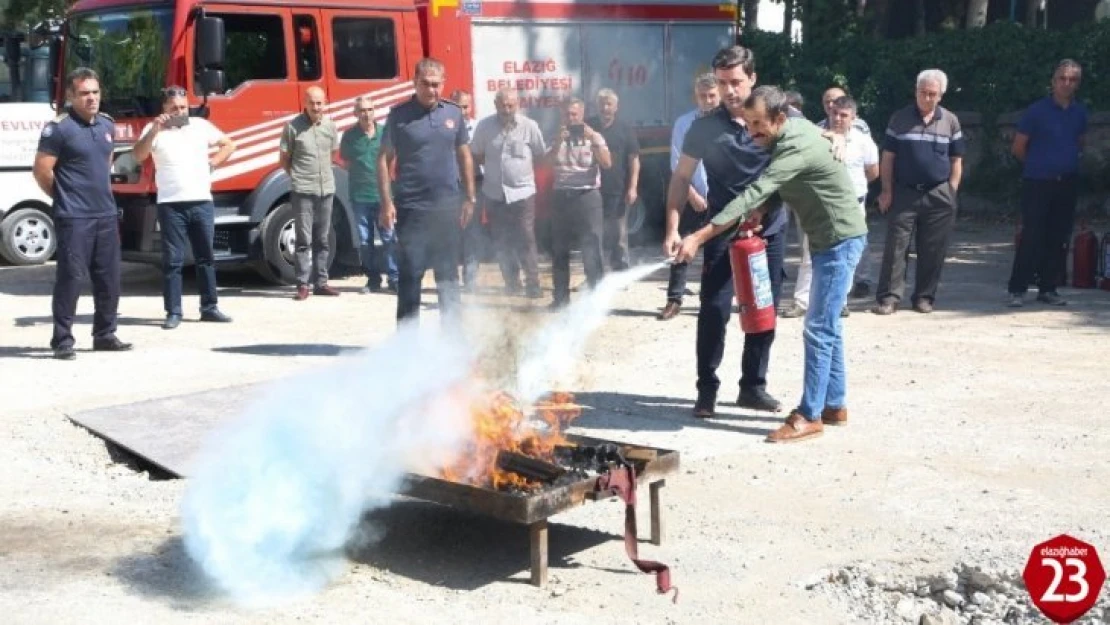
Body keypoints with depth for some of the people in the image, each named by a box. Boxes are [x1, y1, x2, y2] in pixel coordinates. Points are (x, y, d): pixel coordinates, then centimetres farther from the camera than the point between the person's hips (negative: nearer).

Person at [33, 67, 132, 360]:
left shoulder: (107, 125, 10)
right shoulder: (59, 128, -12)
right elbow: (42, 171, -12)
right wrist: (65, 197, 0)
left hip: (106, 214, 7)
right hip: (74, 217, -7)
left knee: (109, 278, 11)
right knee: (71, 277, -6)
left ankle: (105, 335, 22)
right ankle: (62, 340, 1)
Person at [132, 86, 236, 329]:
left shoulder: (201, 126, 10)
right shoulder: (154, 130, 1)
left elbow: (228, 144, 20)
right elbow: (138, 156, -13)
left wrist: (213, 162, 6)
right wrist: (154, 130, -23)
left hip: (202, 202, 3)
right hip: (171, 204, -3)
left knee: (205, 257, 9)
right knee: (172, 260, -2)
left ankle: (210, 307, 17)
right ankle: (173, 312, 1)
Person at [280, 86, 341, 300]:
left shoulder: (330, 126, 6)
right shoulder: (293, 127, -6)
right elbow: (285, 159, 2)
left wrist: (323, 175, 13)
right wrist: (297, 177, 1)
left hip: (326, 189, 4)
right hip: (303, 192, -4)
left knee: (322, 240, 10)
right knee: (304, 240, -4)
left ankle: (320, 282, 17)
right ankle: (303, 285, -1)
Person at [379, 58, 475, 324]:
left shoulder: (453, 113, 6)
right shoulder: (399, 115, -3)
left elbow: (464, 156, 12)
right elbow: (384, 160, -3)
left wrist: (469, 198, 9)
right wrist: (387, 202, -10)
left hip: (448, 207, 3)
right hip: (411, 209, -3)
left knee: (448, 272, 10)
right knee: (410, 273, 1)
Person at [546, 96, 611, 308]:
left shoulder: (594, 137, 4)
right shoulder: (557, 138, 12)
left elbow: (607, 163, -9)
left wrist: (593, 140, -16)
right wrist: (558, 141, -12)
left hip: (587, 196, -3)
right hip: (561, 197, 3)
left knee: (591, 249, -7)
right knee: (559, 249, 8)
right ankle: (560, 297, 17)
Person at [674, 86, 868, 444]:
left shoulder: (796, 146, -27)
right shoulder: (789, 133, 3)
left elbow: (753, 194, -35)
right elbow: (767, 189, 17)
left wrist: (698, 238, -39)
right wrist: (758, 211, -5)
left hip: (841, 240, -10)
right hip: (826, 239, 10)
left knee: (819, 328, -8)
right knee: (827, 326, 14)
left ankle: (810, 415, -4)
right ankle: (835, 405, 23)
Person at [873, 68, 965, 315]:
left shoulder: (950, 121, 9)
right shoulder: (900, 118, 5)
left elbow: (956, 161, 11)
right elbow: (887, 157, 5)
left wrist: (951, 193, 2)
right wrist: (887, 191, -3)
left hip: (939, 195, 1)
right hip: (904, 193, -1)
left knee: (933, 250, 3)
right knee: (895, 246, -5)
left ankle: (925, 297, 13)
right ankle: (889, 297, -4)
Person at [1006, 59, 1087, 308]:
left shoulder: (1080, 112, 8)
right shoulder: (1037, 110, -7)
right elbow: (1018, 148, -2)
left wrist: (1068, 162, 10)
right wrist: (1039, 164, 9)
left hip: (1067, 184, 5)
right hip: (1038, 184, -5)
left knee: (1059, 239, 6)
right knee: (1032, 237, -7)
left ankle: (1048, 288, 15)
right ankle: (1017, 289, 0)